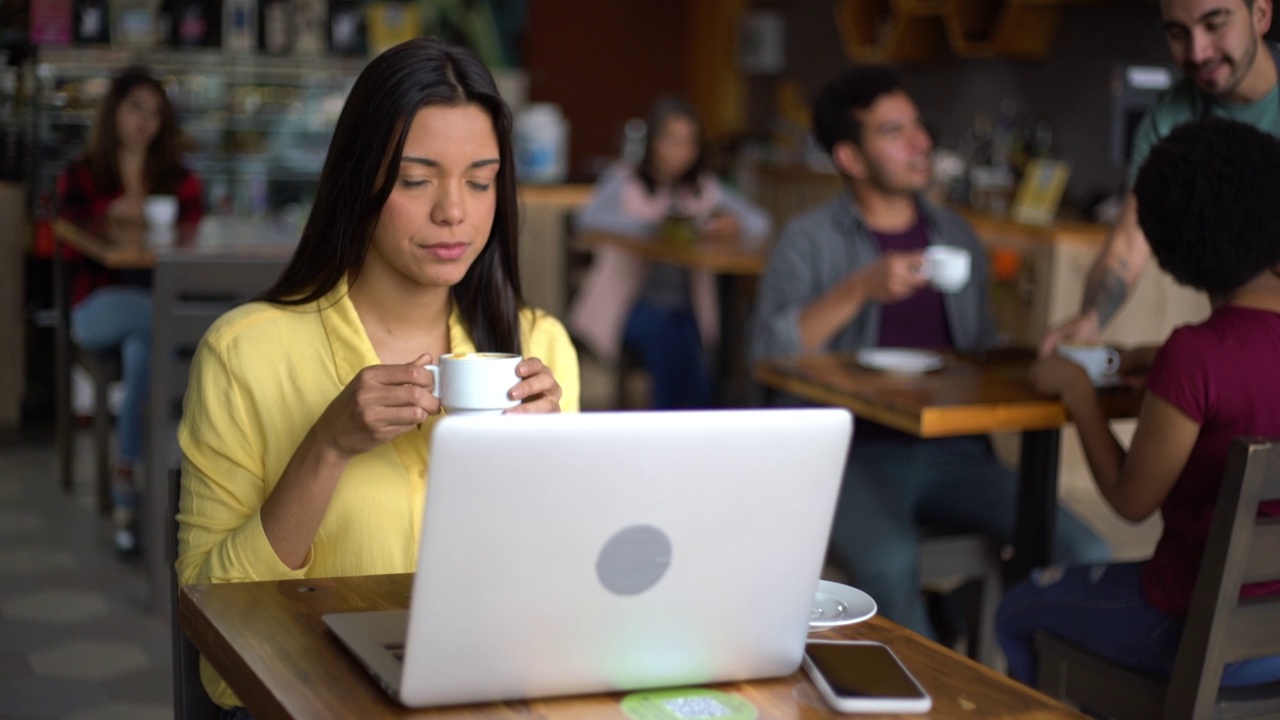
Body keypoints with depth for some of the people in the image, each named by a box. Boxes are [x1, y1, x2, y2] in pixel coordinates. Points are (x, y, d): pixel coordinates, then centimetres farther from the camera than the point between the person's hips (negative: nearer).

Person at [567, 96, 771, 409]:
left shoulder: (704, 189, 17)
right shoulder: (624, 182, 6)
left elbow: (760, 223, 9)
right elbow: (590, 218, -16)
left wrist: (736, 228, -16)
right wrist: (653, 225, -29)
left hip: (683, 311, 3)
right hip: (629, 306, -3)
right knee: (665, 330, -33)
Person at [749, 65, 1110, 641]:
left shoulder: (956, 237, 17)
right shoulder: (809, 242, 3)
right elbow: (769, 350, -10)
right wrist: (860, 291, -20)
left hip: (950, 452, 5)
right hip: (851, 451, -4)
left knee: (1083, 551, -17)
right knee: (889, 561, -36)